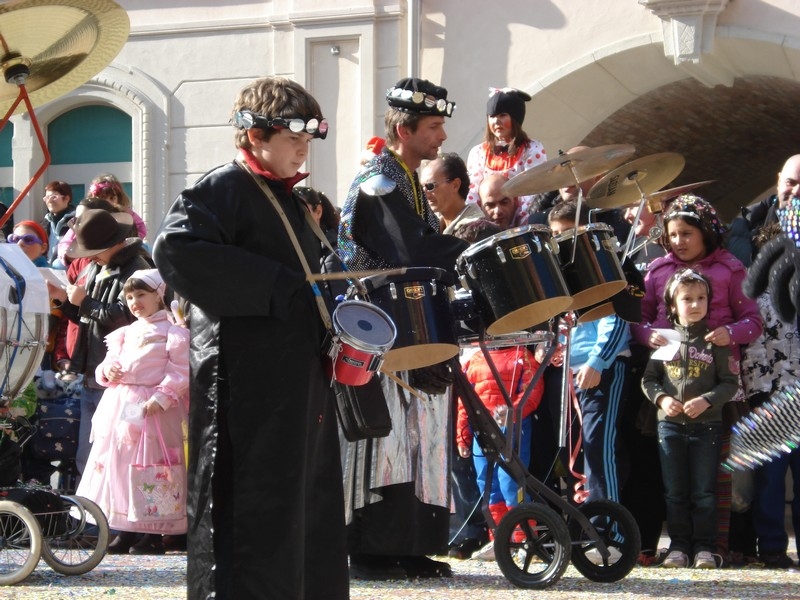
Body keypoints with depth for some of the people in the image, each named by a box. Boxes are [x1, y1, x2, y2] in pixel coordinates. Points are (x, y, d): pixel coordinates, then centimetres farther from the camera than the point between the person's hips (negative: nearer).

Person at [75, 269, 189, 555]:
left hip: (152, 408, -7)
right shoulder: (125, 333, 18)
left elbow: (180, 373, -10)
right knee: (118, 464, 8)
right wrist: (107, 371, 2)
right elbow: (110, 361, 25)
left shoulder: (173, 333, -4)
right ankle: (125, 532, 16)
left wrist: (162, 397, -22)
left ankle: (153, 534, 1)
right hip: (119, 405, 7)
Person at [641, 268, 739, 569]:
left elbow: (730, 382, -2)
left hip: (706, 424, -2)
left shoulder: (716, 340, -1)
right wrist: (661, 398, -11)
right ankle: (679, 545, 11)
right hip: (670, 423, 2)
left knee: (704, 492, 1)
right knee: (675, 492, 5)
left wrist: (706, 400, -16)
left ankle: (704, 547, 6)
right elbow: (648, 378, 7)